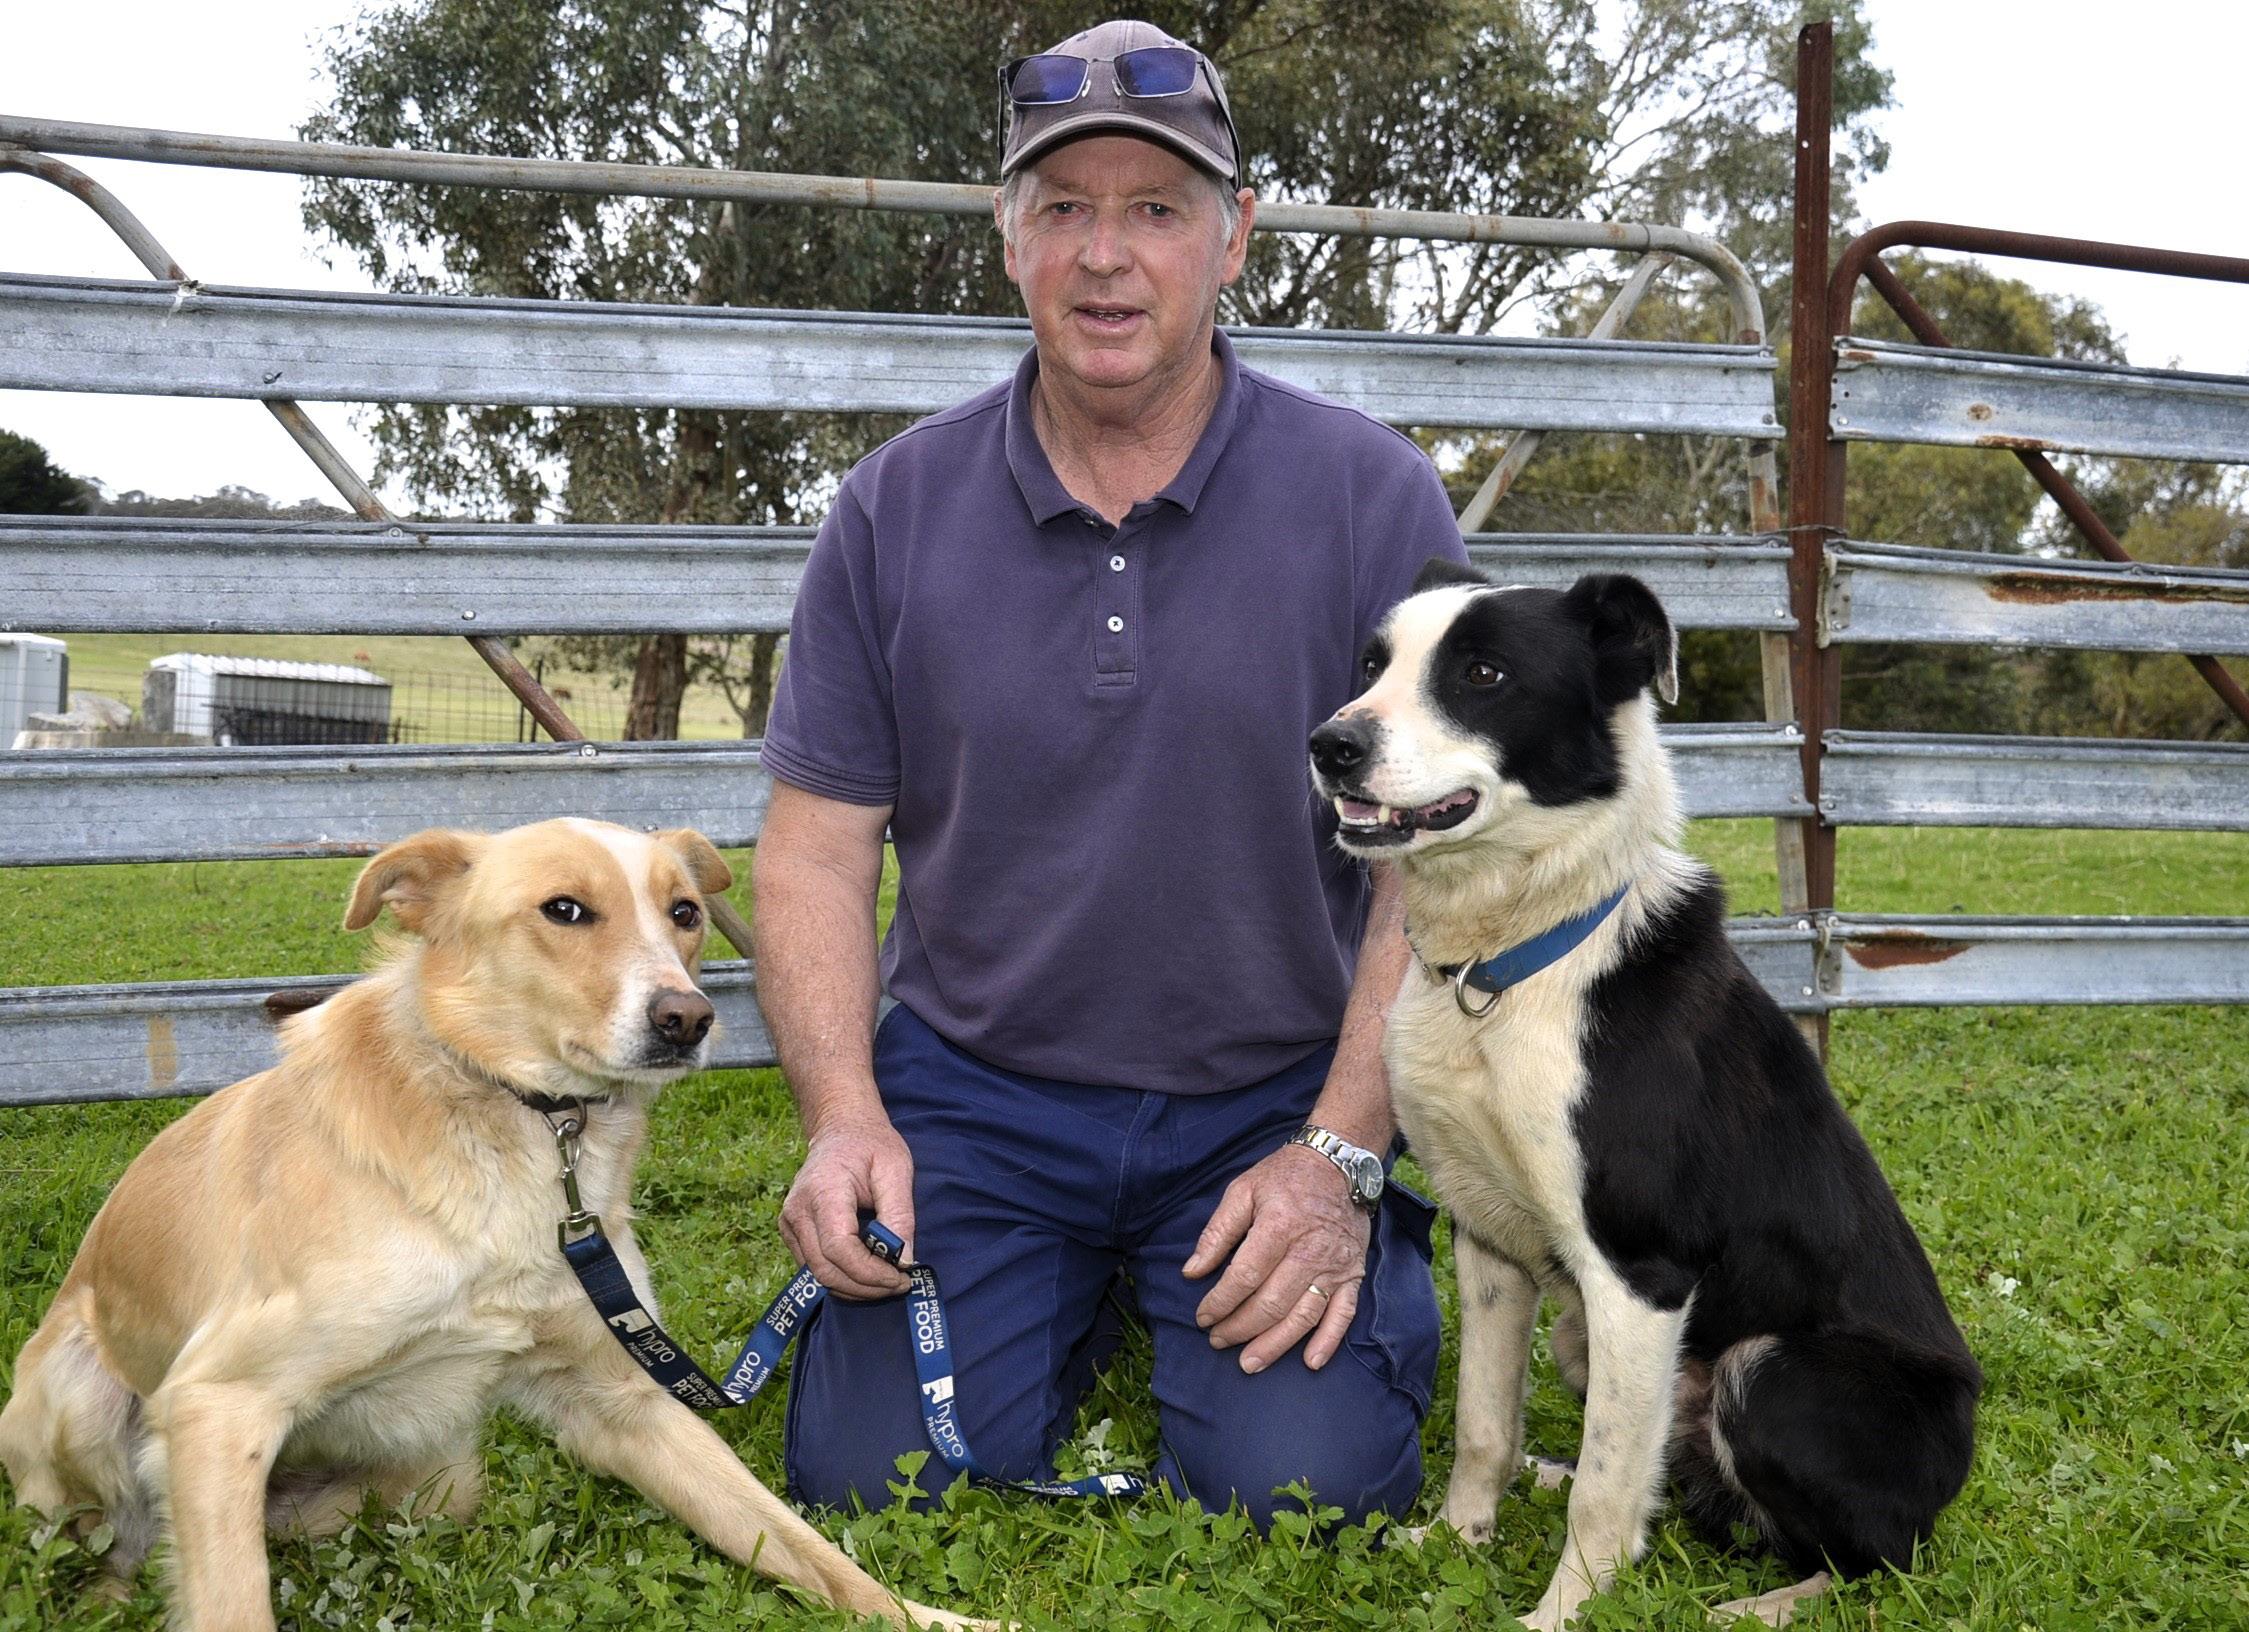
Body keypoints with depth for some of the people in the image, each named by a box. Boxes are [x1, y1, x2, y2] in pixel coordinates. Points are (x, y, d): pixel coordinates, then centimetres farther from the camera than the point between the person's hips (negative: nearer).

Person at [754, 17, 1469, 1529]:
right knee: (872, 1482, -12)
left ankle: (1373, 1256, 17)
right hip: (975, 1088, 2)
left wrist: (1341, 1154, -14)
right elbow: (817, 849, 2)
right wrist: (844, 1117, -12)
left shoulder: (1375, 498, -6)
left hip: (1278, 1099, -1)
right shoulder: (896, 509, 0)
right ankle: (1078, 1299, 20)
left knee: (1301, 1488, -17)